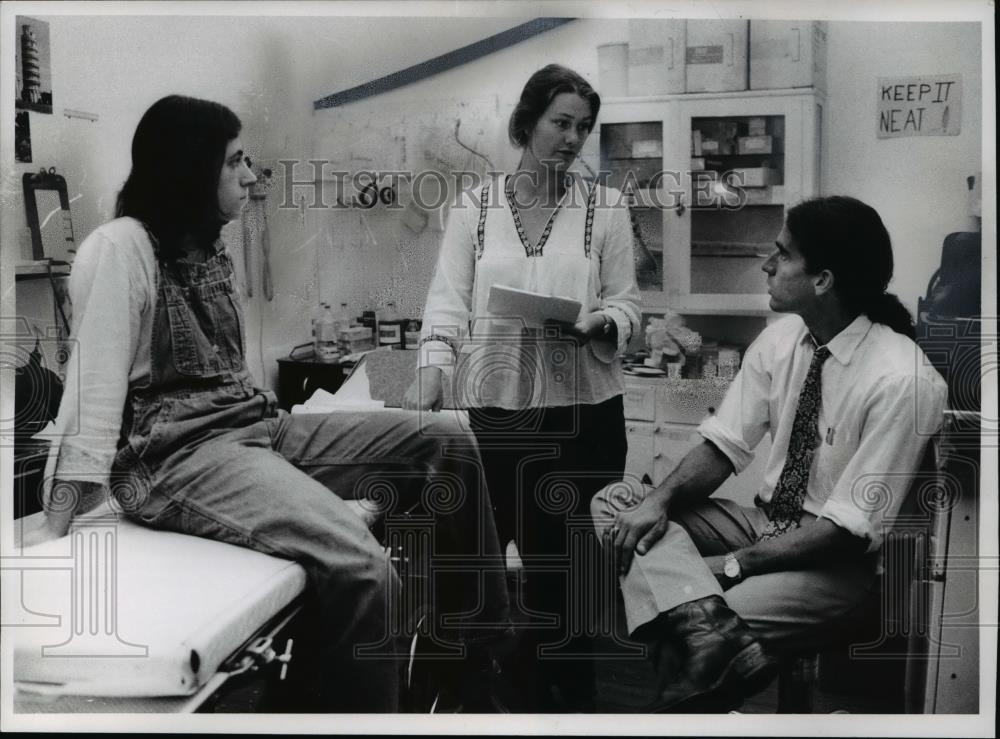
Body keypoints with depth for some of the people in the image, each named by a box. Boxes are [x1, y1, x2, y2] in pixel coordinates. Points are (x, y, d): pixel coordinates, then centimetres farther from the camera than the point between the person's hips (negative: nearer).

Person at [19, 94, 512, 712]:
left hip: (253, 428, 9)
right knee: (362, 567, -32)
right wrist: (56, 525, -17)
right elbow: (95, 392, -15)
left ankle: (487, 650, 6)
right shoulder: (122, 246, -9)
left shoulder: (210, 250, 18)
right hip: (175, 453, -9)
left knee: (447, 443, -1)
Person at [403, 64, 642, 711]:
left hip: (580, 408, 0)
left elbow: (628, 303, 5)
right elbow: (448, 302, -2)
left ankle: (571, 694, 24)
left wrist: (599, 325, -17)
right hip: (493, 406, 1)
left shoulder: (606, 208, 4)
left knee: (568, 559, 6)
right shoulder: (474, 208, 5)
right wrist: (428, 385, -16)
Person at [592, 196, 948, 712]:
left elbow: (849, 527, -21)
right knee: (615, 502, -14)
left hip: (835, 558, -7)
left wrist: (733, 564, -21)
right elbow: (725, 444, 0)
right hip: (765, 520, 7)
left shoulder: (901, 380, -23)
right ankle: (712, 629, -32)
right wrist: (660, 500, -19)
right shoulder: (781, 337, -3)